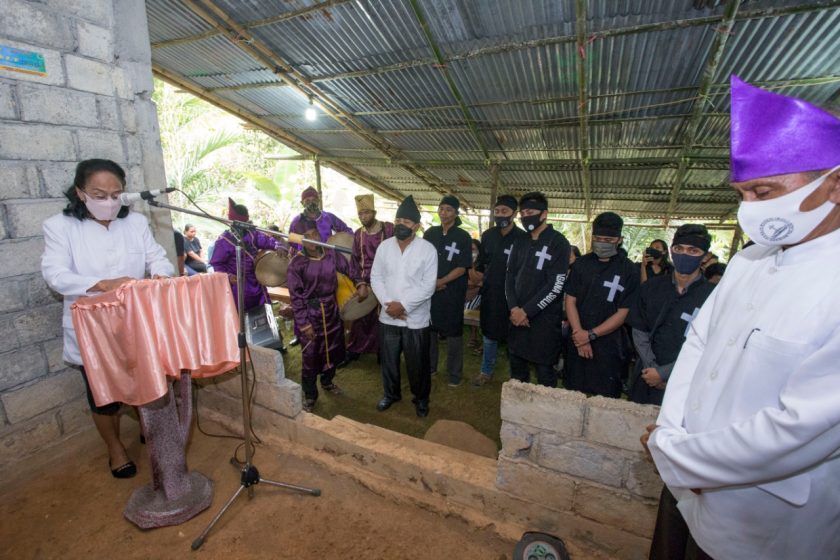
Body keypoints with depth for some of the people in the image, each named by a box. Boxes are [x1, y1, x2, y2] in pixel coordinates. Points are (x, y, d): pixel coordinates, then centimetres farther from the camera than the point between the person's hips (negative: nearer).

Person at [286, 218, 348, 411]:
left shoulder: (331, 254, -5)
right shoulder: (296, 264, -15)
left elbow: (348, 269, 8)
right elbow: (296, 297, -14)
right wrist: (304, 324, -15)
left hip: (331, 310, 5)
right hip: (310, 313, -4)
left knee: (332, 349, 19)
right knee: (310, 356, 6)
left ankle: (327, 382, 45)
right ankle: (309, 395, 27)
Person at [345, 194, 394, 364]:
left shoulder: (389, 229, -7)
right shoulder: (358, 234, 6)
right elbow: (354, 261, 6)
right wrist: (360, 284, -6)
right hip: (365, 283, 3)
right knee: (360, 318, 10)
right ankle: (354, 350, 26)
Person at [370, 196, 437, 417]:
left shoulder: (428, 249, -11)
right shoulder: (384, 246, 0)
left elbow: (428, 285, -14)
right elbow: (376, 277, 1)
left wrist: (403, 305, -19)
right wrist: (387, 303, -12)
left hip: (416, 318, -3)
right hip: (387, 317, 3)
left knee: (418, 364, 11)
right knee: (388, 359, 18)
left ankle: (421, 398, 35)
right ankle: (391, 393, 42)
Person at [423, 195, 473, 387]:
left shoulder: (463, 237, -4)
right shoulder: (430, 233, 6)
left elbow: (462, 268, -8)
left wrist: (441, 282, -17)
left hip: (453, 292, -3)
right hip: (430, 290, 4)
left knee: (453, 332, 4)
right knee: (429, 328, 12)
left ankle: (455, 373, 18)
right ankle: (429, 366, 29)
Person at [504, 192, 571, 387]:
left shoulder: (558, 243, -8)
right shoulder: (520, 241, 10)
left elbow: (555, 286, -15)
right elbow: (510, 275, 9)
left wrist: (526, 311, -15)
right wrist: (514, 308, -6)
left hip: (544, 318, -5)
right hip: (518, 316, 6)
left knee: (544, 370, 5)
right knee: (516, 366, 16)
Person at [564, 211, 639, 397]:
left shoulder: (630, 271, -5)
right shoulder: (581, 264, 4)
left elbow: (623, 313, -7)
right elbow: (570, 301, 1)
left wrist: (591, 334, -13)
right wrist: (580, 334, -9)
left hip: (609, 347, -2)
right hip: (577, 343, 2)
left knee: (605, 398, 10)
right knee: (573, 394, 14)